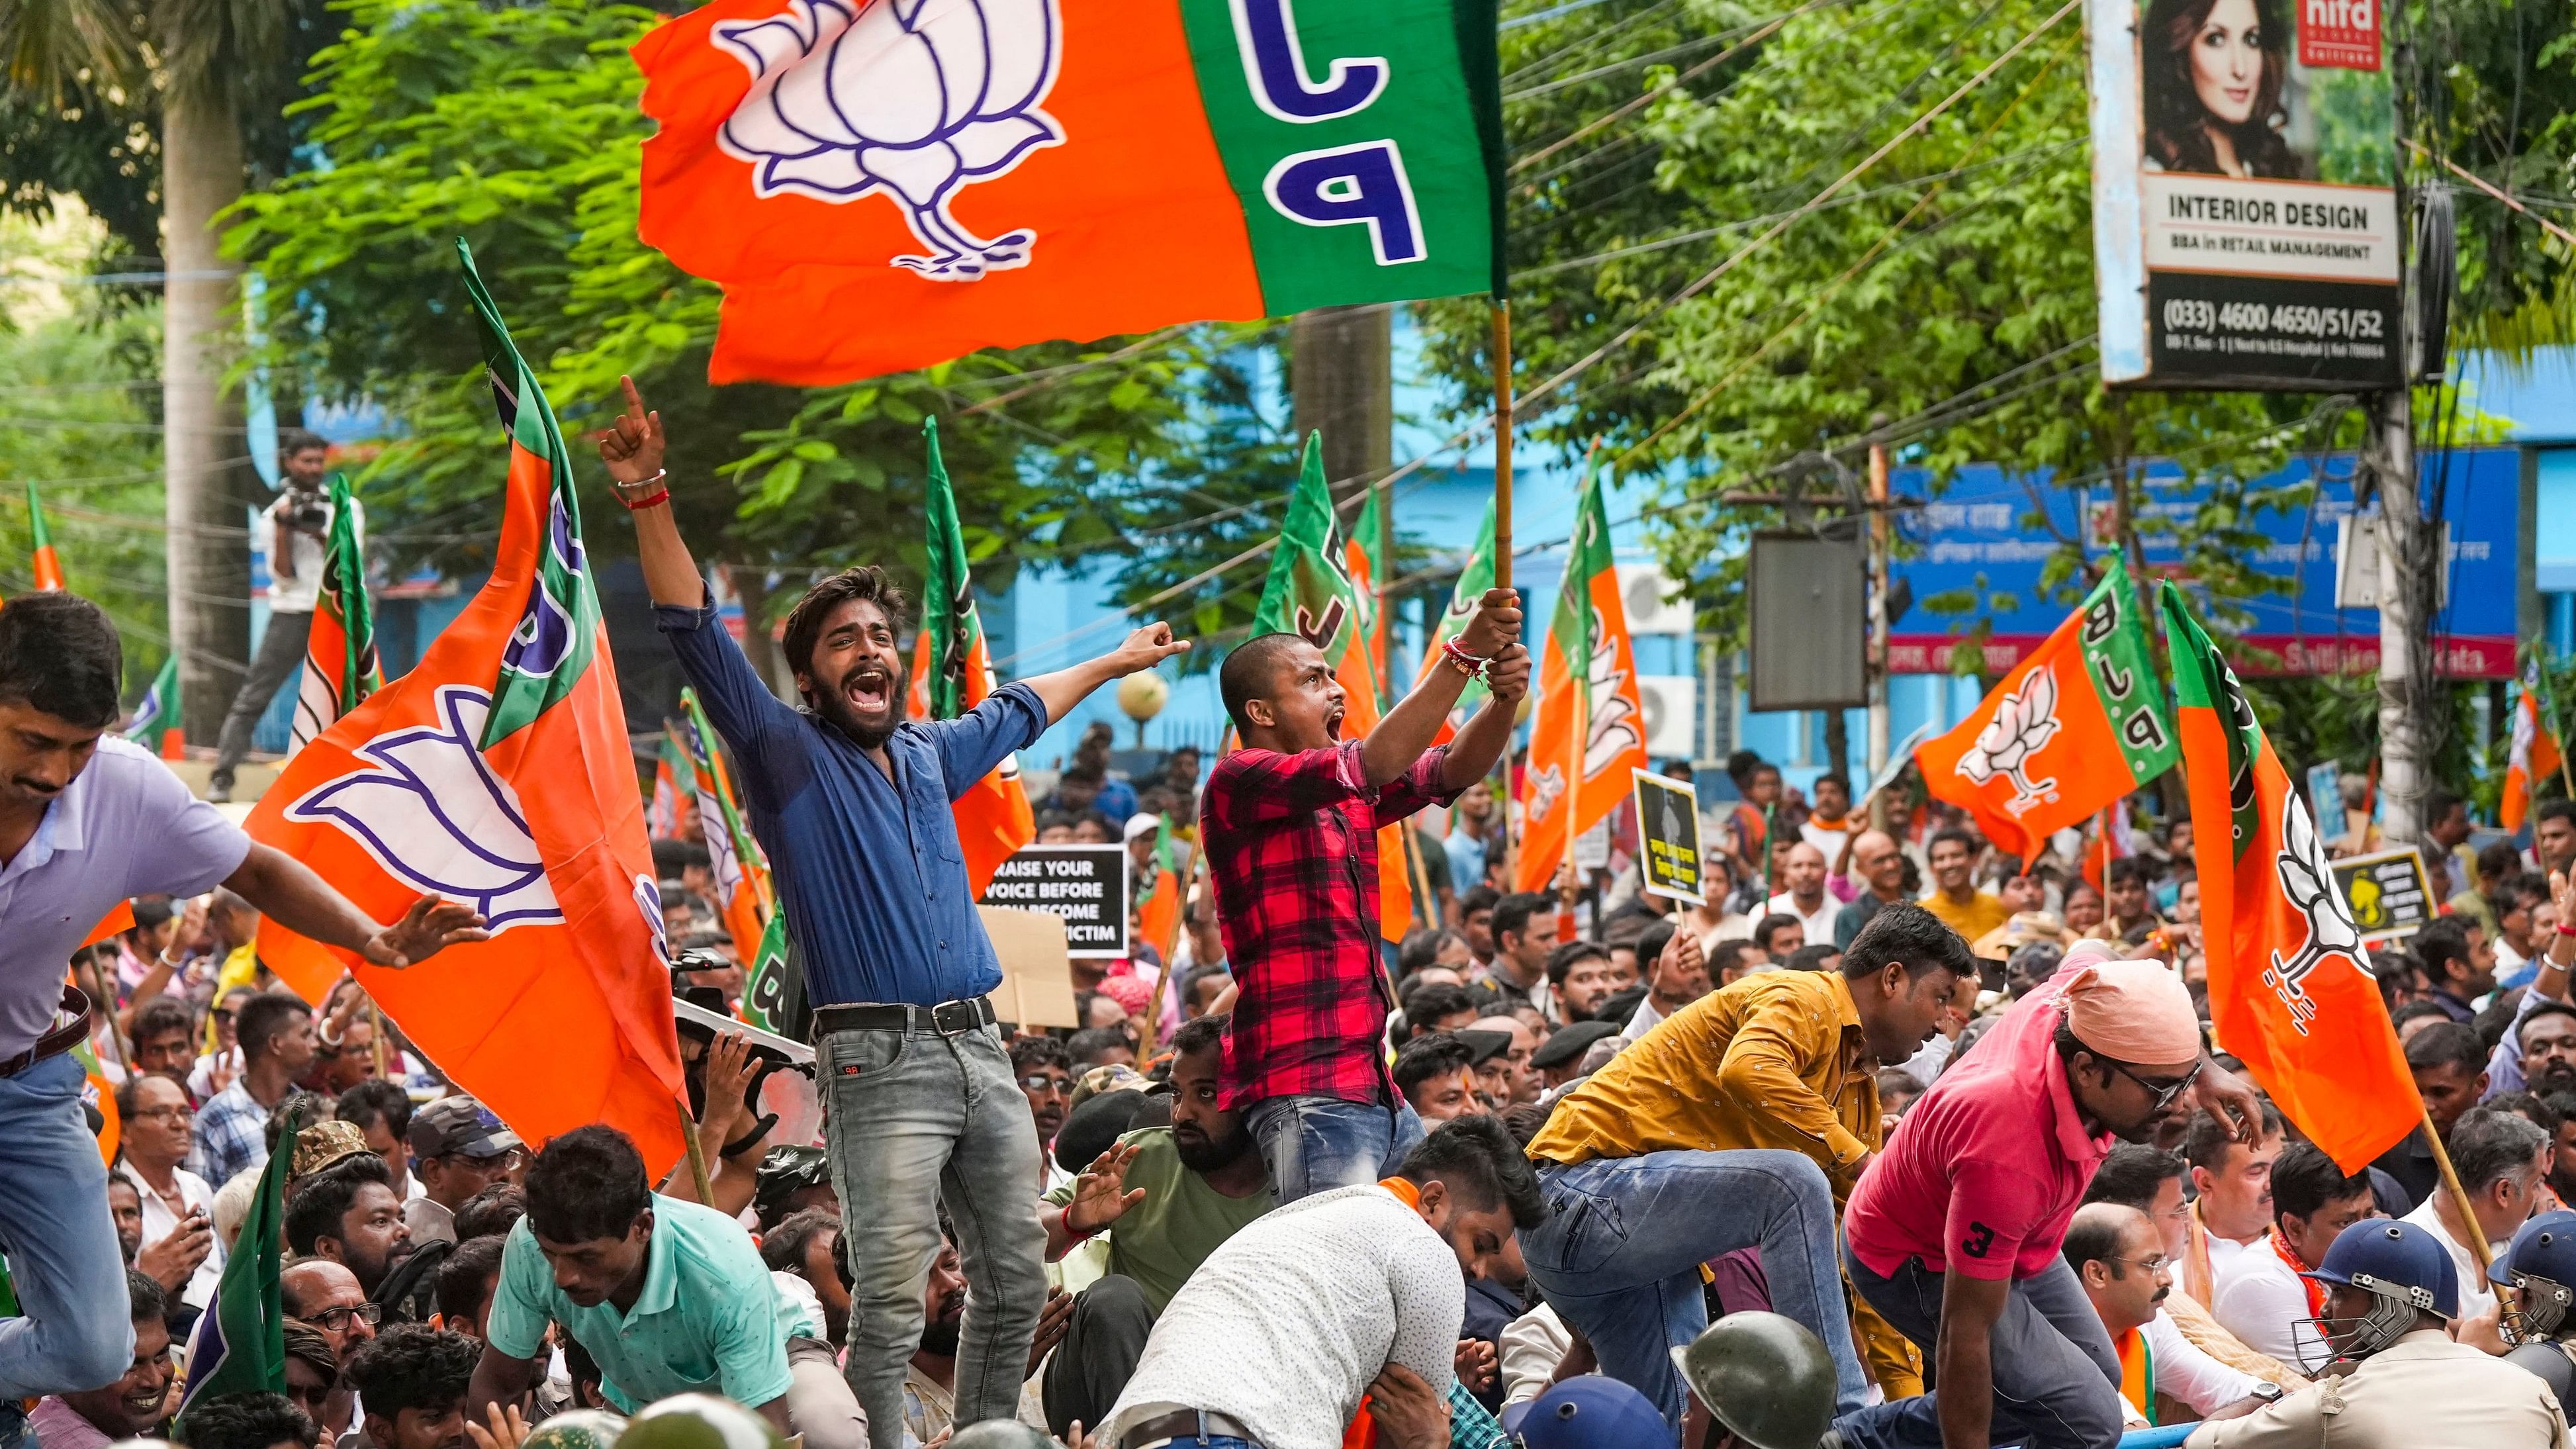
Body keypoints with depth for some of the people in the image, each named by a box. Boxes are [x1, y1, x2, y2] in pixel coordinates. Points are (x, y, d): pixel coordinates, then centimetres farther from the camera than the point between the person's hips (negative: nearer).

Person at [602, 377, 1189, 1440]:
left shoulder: (928, 755, 19)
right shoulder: (784, 754, 1)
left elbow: (1016, 712, 39)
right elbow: (696, 635, -9)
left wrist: (1115, 664, 54)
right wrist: (648, 500, -21)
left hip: (980, 1050, 7)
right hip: (882, 1062, -7)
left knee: (1016, 1283, 10)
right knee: (890, 1309, -12)